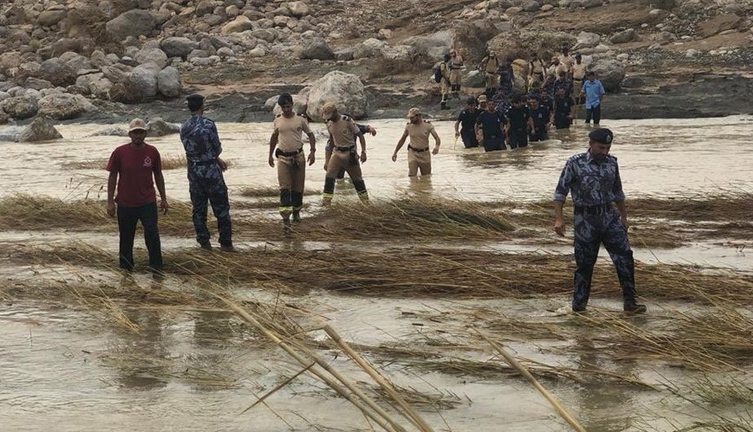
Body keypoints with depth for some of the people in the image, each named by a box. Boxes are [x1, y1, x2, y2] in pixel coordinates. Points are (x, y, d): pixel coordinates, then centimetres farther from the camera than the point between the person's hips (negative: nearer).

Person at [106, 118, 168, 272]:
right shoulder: (120, 152, -7)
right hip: (125, 203, 0)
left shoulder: (152, 152, -2)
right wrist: (110, 202, -3)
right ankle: (126, 267, 25)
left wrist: (163, 199, 10)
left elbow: (158, 175, 9)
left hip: (148, 202, 0)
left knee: (152, 233, -11)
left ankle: (156, 266, -2)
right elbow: (112, 177, -1)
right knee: (126, 237, 9)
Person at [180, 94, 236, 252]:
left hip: (193, 171, 6)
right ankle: (226, 243, 4)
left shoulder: (184, 128, 3)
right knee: (221, 207, 3)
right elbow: (217, 148, -9)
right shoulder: (208, 124, -16)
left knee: (198, 208, 11)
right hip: (211, 170, -5)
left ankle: (204, 242, 14)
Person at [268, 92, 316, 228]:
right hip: (283, 157, 0)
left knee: (298, 187, 9)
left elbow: (310, 135, 4)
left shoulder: (301, 119, -3)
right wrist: (271, 155, 20)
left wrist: (312, 151, -7)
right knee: (284, 188, -11)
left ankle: (296, 211, 30)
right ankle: (285, 218, -18)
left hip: (298, 156, 0)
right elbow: (274, 137, 17)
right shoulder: (277, 121, 2)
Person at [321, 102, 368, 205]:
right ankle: (326, 200, -9)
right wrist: (328, 158, 17)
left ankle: (365, 199, 24)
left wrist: (363, 152, -21)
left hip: (350, 153, -4)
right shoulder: (329, 124, -1)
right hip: (337, 153, 4)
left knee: (357, 177, 8)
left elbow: (360, 135, -13)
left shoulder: (347, 121, -18)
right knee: (329, 175, -12)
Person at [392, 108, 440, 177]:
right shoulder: (409, 126, -1)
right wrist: (395, 152, 12)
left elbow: (437, 138, -15)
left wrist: (437, 146, -37)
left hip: (425, 154, 0)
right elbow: (402, 139, 12)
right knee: (412, 176, -15)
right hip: (413, 153, 0)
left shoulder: (428, 125, -8)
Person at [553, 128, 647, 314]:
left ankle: (629, 302, -2)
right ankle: (579, 303, 19)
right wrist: (558, 218, -14)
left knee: (624, 257, -6)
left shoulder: (611, 162, 5)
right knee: (585, 263, 3)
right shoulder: (575, 164, -10)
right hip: (585, 220, -4)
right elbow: (560, 192, -7)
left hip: (609, 217, 4)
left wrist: (624, 217, 21)